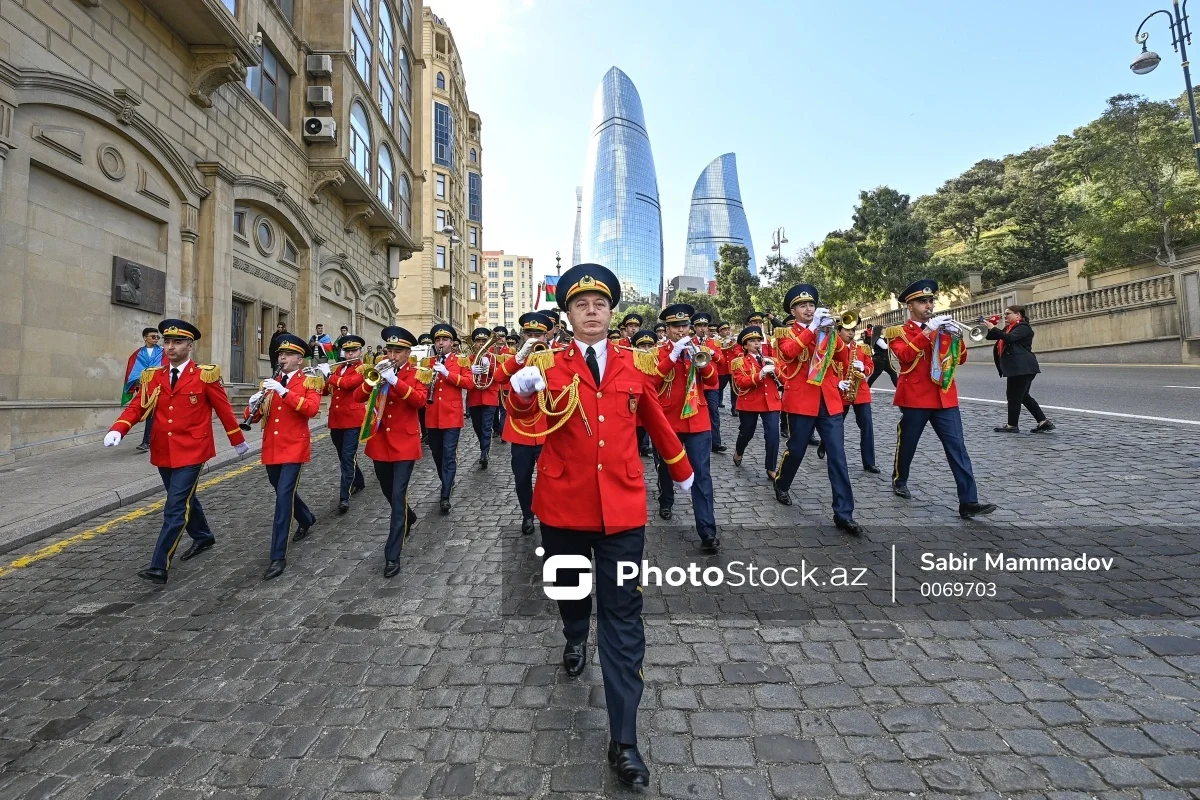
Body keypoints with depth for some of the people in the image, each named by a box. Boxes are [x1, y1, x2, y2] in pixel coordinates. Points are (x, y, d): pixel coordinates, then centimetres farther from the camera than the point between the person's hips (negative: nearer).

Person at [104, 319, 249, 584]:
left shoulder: (205, 375, -8)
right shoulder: (152, 376, 5)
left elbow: (224, 409, -2)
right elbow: (136, 407, 0)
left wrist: (238, 440, 4)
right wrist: (117, 430, -19)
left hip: (191, 451, -6)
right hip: (163, 451, 6)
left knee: (175, 507, -8)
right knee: (184, 499, 21)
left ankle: (160, 565, -3)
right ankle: (203, 537, 42)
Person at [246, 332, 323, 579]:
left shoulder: (310, 382, -3)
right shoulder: (270, 383, 13)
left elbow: (311, 409, -21)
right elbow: (256, 417, 10)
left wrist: (284, 392, -27)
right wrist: (254, 405, -12)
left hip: (294, 448, -6)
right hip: (271, 448, 6)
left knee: (283, 497, -12)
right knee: (285, 492, 20)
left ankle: (278, 557, -7)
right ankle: (307, 520, 49)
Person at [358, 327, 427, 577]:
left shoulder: (417, 374, -3)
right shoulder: (379, 370, 9)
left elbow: (420, 400, -20)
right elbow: (359, 396, -2)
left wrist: (394, 380, -27)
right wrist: (375, 378, -18)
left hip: (404, 443, -5)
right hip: (379, 442, 5)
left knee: (398, 495, -10)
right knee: (388, 492, 19)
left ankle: (392, 556, -5)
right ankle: (409, 518, 49)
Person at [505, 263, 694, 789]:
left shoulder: (633, 365, 3)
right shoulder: (550, 364, -3)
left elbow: (655, 422, 15)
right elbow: (527, 424, -17)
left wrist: (682, 471, 24)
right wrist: (523, 393, -40)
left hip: (622, 507, 0)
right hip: (563, 505, 0)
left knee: (623, 617, 3)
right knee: (570, 588, 24)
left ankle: (623, 741, 16)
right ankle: (576, 640, 58)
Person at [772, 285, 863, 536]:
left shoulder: (826, 330, 15)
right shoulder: (786, 332, 3)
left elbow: (843, 358, 2)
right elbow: (789, 352, -19)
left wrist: (830, 331, -11)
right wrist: (812, 328, -21)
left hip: (829, 401, 3)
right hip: (801, 401, -3)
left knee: (837, 456, -1)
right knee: (796, 450, 7)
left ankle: (844, 513, 2)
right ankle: (781, 486, 35)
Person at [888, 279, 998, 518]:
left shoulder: (942, 328, 15)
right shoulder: (899, 332, 0)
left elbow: (960, 359, 10)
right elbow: (905, 355, -20)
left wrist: (955, 336, -8)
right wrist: (928, 330, -24)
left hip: (945, 397, 4)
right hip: (915, 399, -4)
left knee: (957, 448, -4)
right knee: (907, 444, 10)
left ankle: (968, 502, -5)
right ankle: (899, 481, 34)